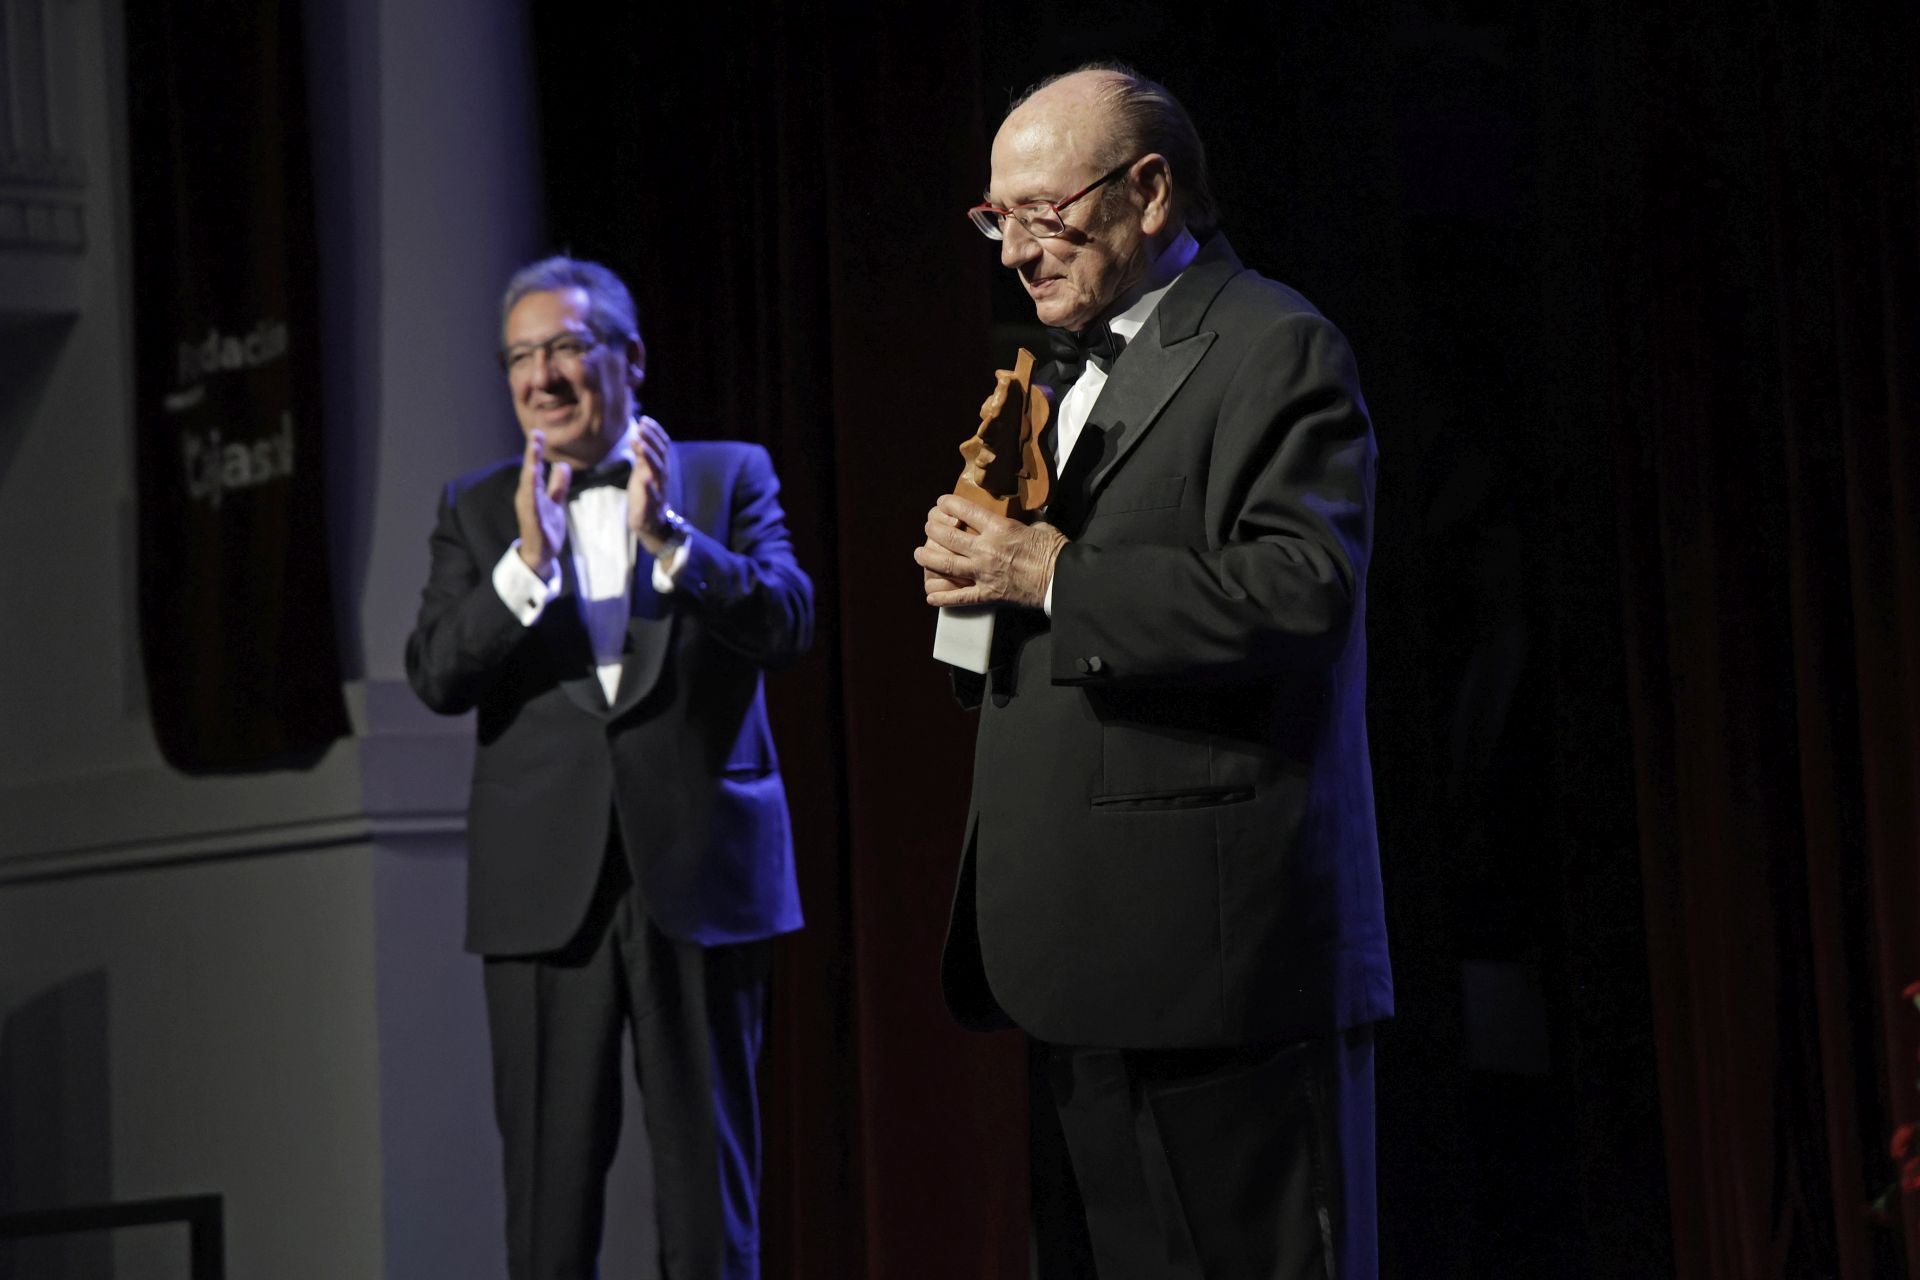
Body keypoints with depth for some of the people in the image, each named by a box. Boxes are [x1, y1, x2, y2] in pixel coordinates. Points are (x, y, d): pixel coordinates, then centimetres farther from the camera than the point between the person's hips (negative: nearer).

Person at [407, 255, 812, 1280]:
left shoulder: (730, 476, 7)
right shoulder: (477, 508, 9)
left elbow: (786, 624, -7)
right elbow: (437, 677, -3)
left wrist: (668, 537, -21)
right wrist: (527, 562, -18)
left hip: (698, 872, -1)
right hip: (546, 886, 1)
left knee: (709, 1185, 4)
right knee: (549, 1194, 5)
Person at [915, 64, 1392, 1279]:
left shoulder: (1273, 349, -7)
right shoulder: (1077, 368, 23)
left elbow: (1306, 587, -21)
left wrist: (1055, 575, -19)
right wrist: (984, 567, 4)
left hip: (1221, 939, -9)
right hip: (1099, 949, 9)